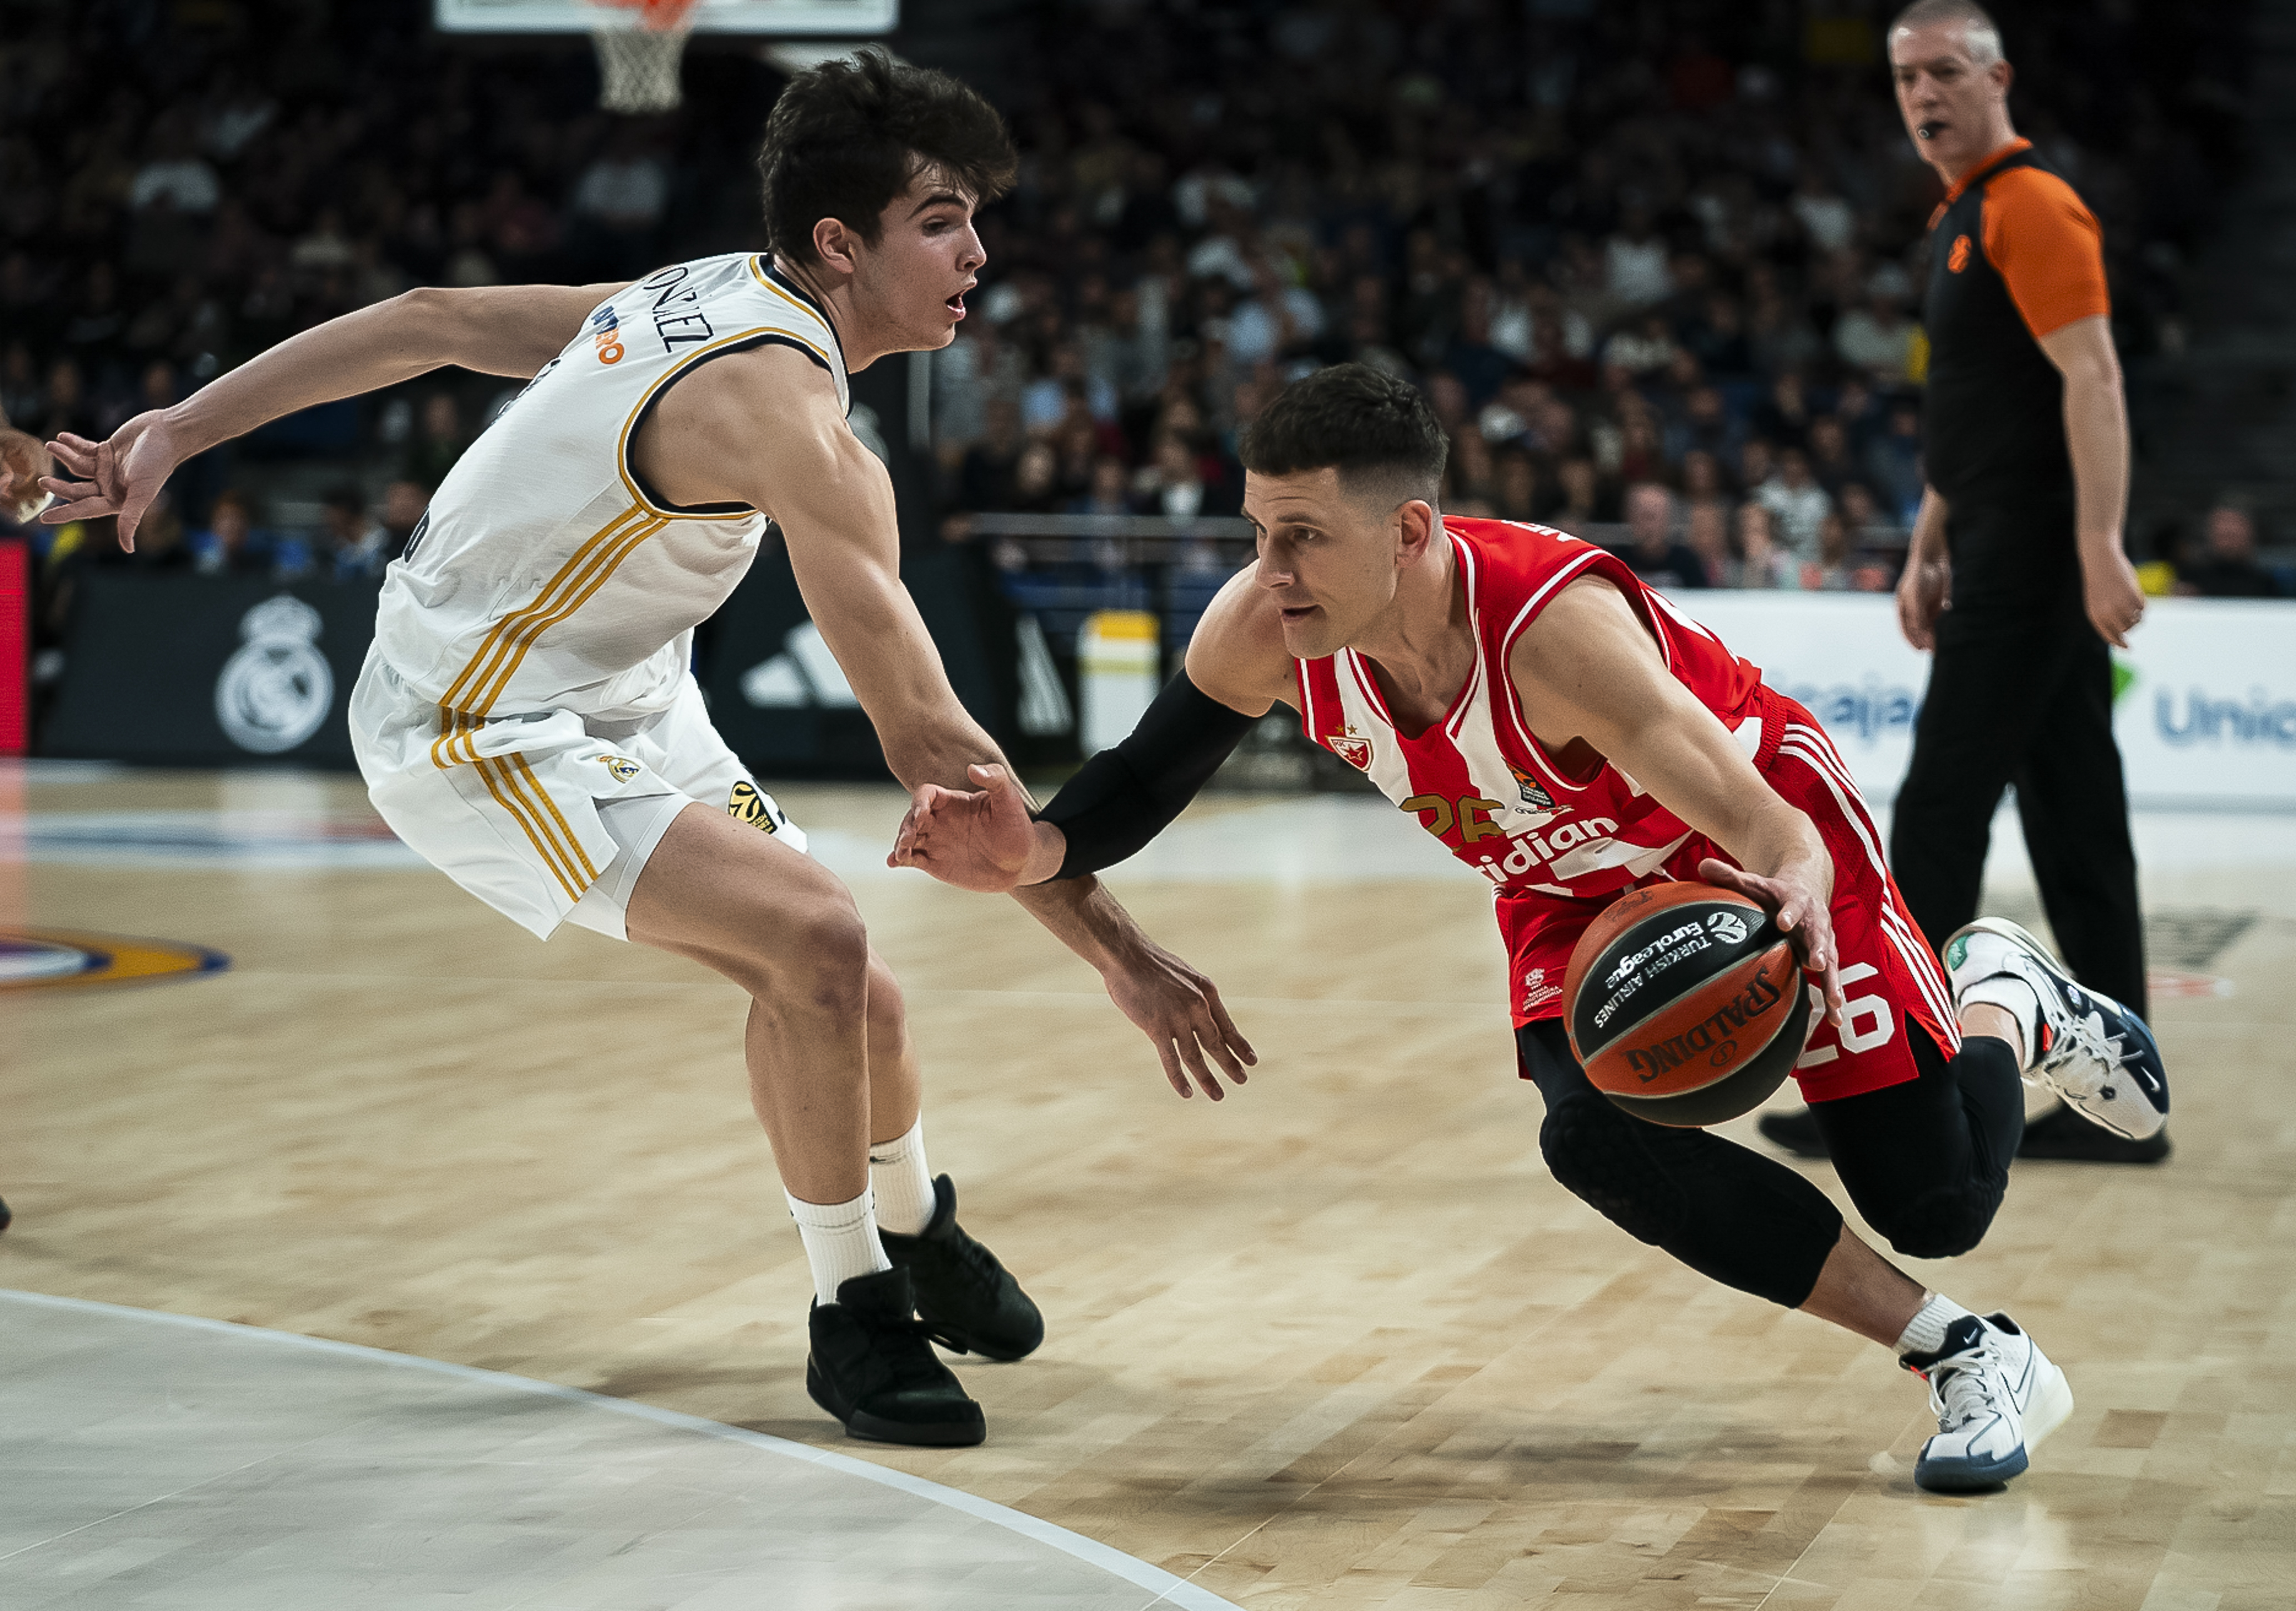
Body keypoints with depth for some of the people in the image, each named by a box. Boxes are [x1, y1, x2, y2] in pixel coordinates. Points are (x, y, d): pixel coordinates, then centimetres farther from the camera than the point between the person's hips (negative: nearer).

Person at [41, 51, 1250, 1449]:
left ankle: (916, 1230, 37)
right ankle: (854, 1314, -7)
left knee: (843, 996, 8)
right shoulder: (786, 411, -29)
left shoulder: (716, 295, 0)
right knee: (815, 936, -25)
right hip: (473, 731, -9)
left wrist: (183, 431, 9)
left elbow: (430, 321, 4)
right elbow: (926, 738, -30)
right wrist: (1121, 951, -27)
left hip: (616, 699, 9)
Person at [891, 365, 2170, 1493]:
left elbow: (1766, 829, -46)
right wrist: (1038, 852, -31)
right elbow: (1145, 780, -10)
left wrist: (1795, 896, -69)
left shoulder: (1553, 624, -41)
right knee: (1602, 1141, -22)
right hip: (1578, 887, 5)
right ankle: (1967, 1354, -4)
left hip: (1761, 847, -5)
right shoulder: (1262, 631, -25)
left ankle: (2011, 1000, 29)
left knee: (1940, 1200, -9)